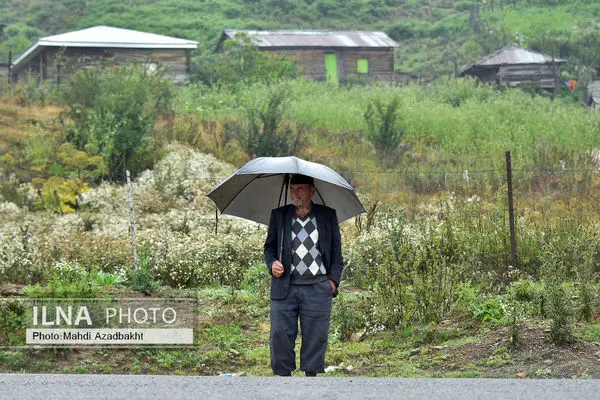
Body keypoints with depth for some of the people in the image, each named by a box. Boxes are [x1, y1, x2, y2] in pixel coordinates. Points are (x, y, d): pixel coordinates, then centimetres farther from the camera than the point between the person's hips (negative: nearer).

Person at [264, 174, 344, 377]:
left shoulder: (328, 215, 7)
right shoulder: (278, 215, 10)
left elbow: (336, 249, 11)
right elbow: (270, 246, 17)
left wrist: (334, 279, 1)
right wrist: (272, 264, -4)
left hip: (318, 287, -1)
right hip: (285, 286, 1)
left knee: (316, 336, 1)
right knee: (280, 335, -3)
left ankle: (311, 375, 11)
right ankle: (284, 376, 7)